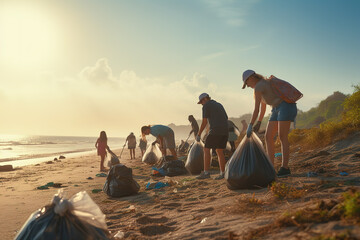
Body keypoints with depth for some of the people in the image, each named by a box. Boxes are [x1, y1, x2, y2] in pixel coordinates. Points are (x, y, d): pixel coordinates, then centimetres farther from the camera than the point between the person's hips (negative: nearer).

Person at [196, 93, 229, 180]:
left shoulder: (206, 106, 3)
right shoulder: (219, 105, 26)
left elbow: (204, 122, -3)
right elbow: (226, 118, 24)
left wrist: (198, 134, 3)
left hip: (215, 130, -8)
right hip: (225, 131, 8)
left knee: (206, 150, -2)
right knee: (219, 151, 12)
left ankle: (206, 172, -7)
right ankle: (222, 173, 8)